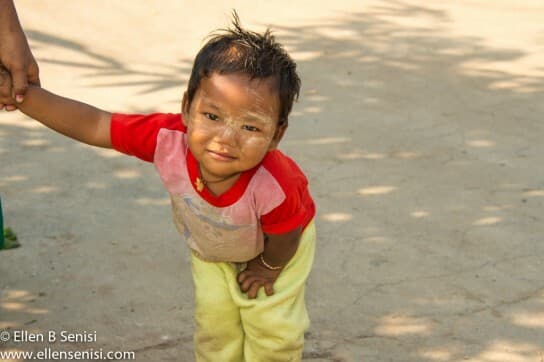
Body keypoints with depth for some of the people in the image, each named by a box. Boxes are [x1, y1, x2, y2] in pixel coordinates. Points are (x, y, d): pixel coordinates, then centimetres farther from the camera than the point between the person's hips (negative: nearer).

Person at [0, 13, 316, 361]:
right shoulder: (168, 138, -42)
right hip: (209, 245, 3)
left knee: (272, 326, 6)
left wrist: (268, 268, -6)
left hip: (276, 245, -3)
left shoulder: (275, 188, -49)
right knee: (215, 319, 8)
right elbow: (94, 125, -35)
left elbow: (284, 237, -27)